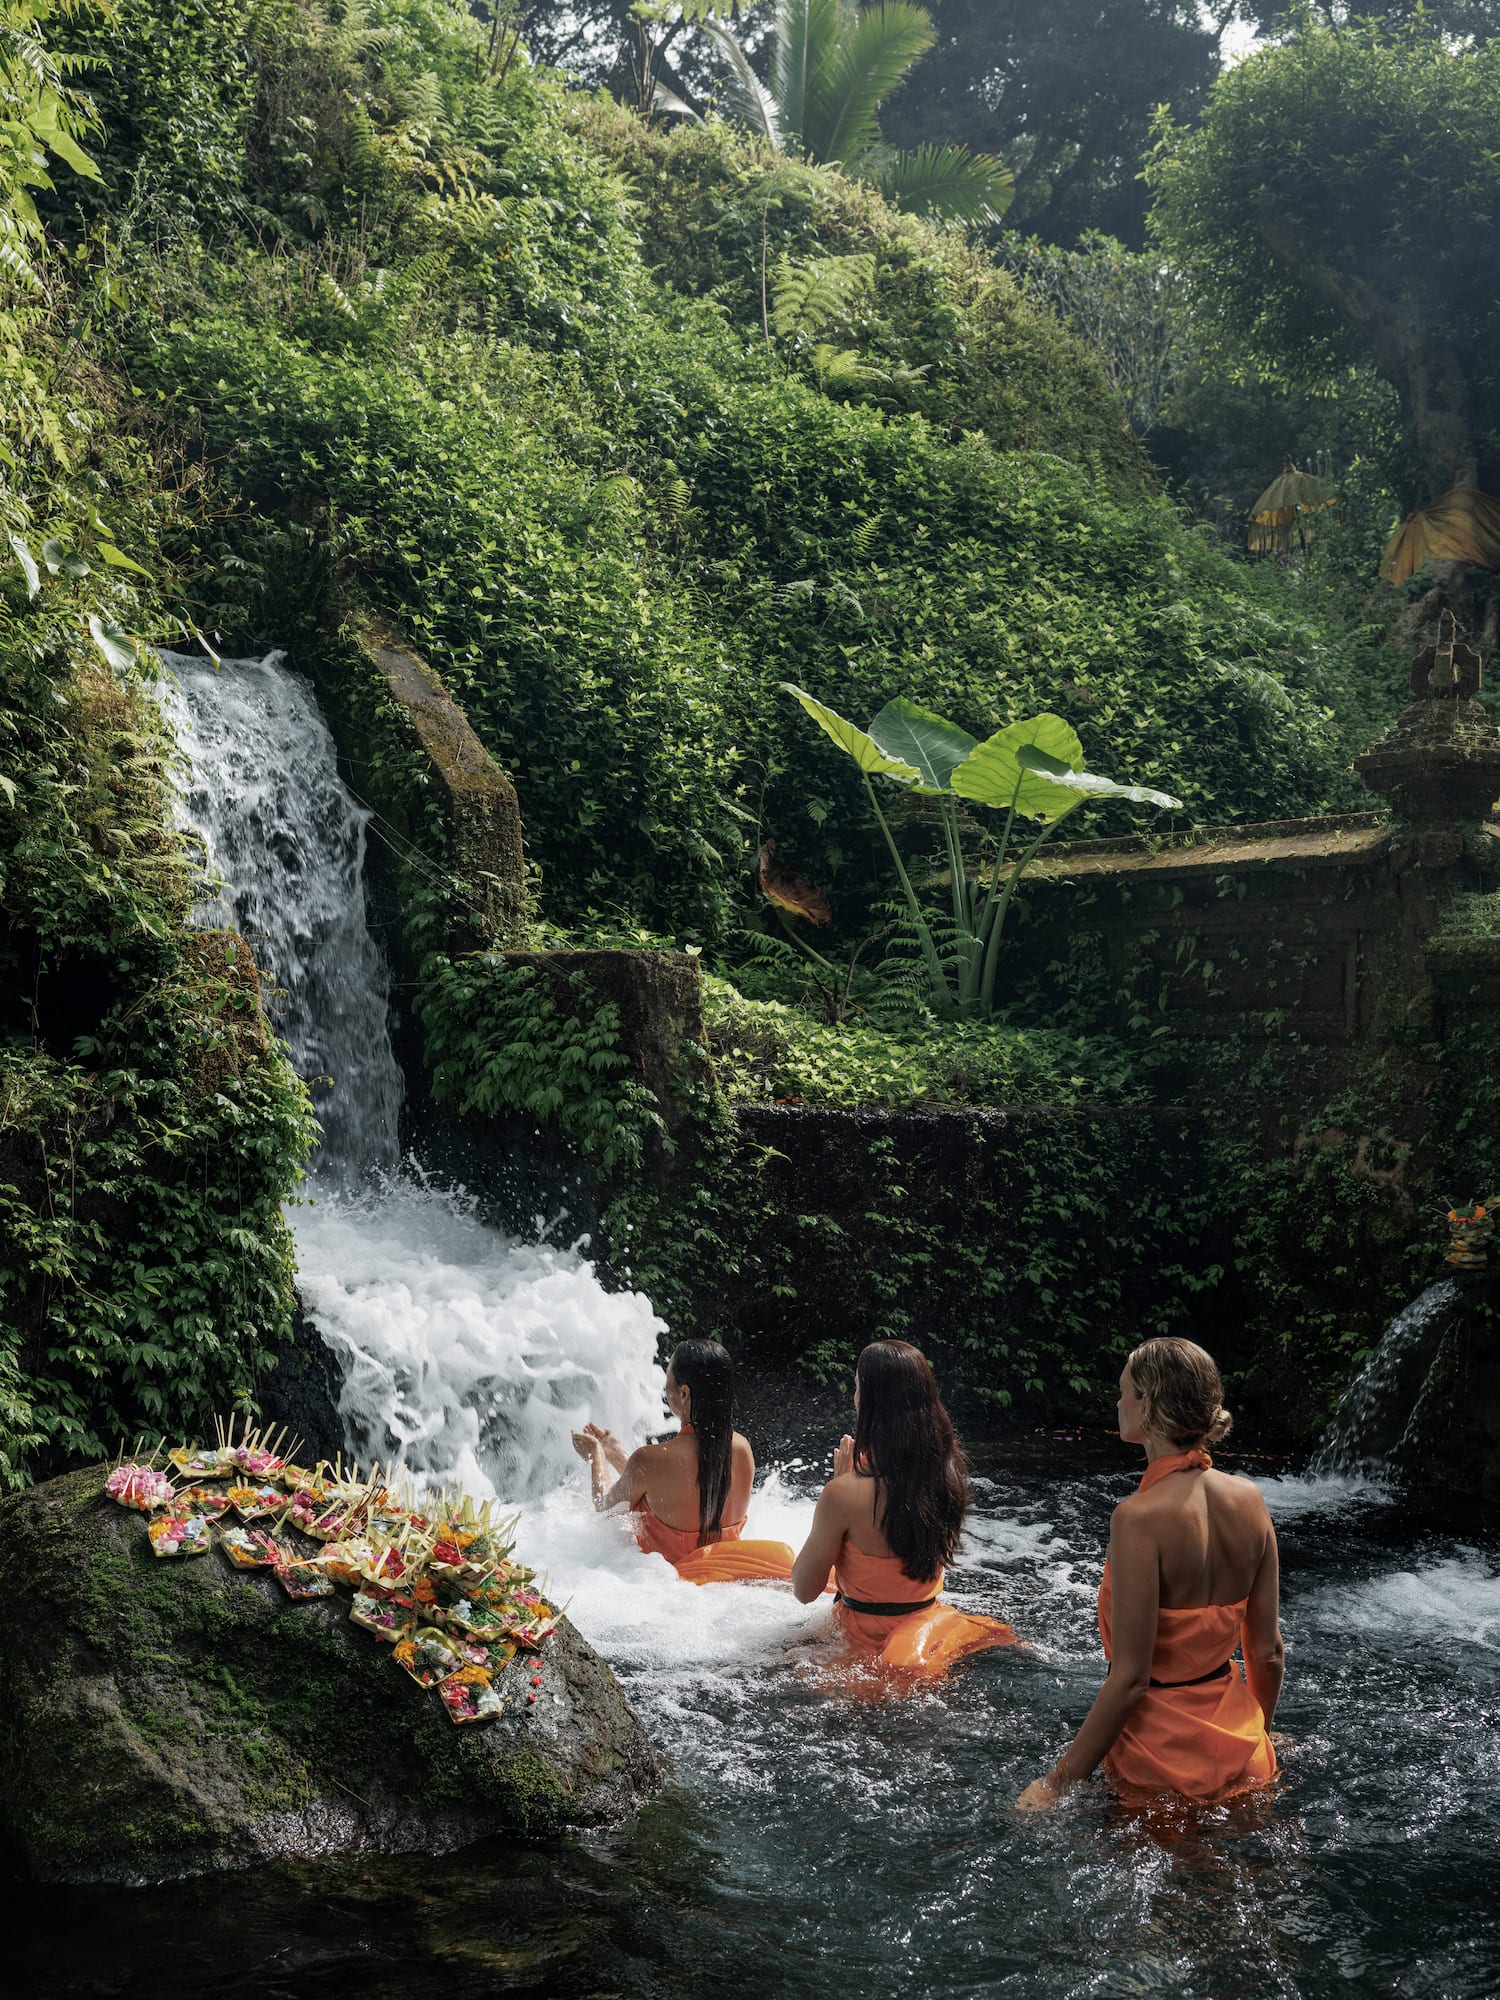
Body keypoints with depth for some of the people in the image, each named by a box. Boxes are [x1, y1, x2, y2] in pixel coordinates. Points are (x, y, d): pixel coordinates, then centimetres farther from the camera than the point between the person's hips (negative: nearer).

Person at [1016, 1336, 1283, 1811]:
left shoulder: (1141, 1517, -23)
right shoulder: (1249, 1499, -3)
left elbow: (1130, 1679, -22)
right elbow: (1267, 1652, 5)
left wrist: (1054, 1785, -14)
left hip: (1164, 1756, -7)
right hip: (1239, 1750, 7)